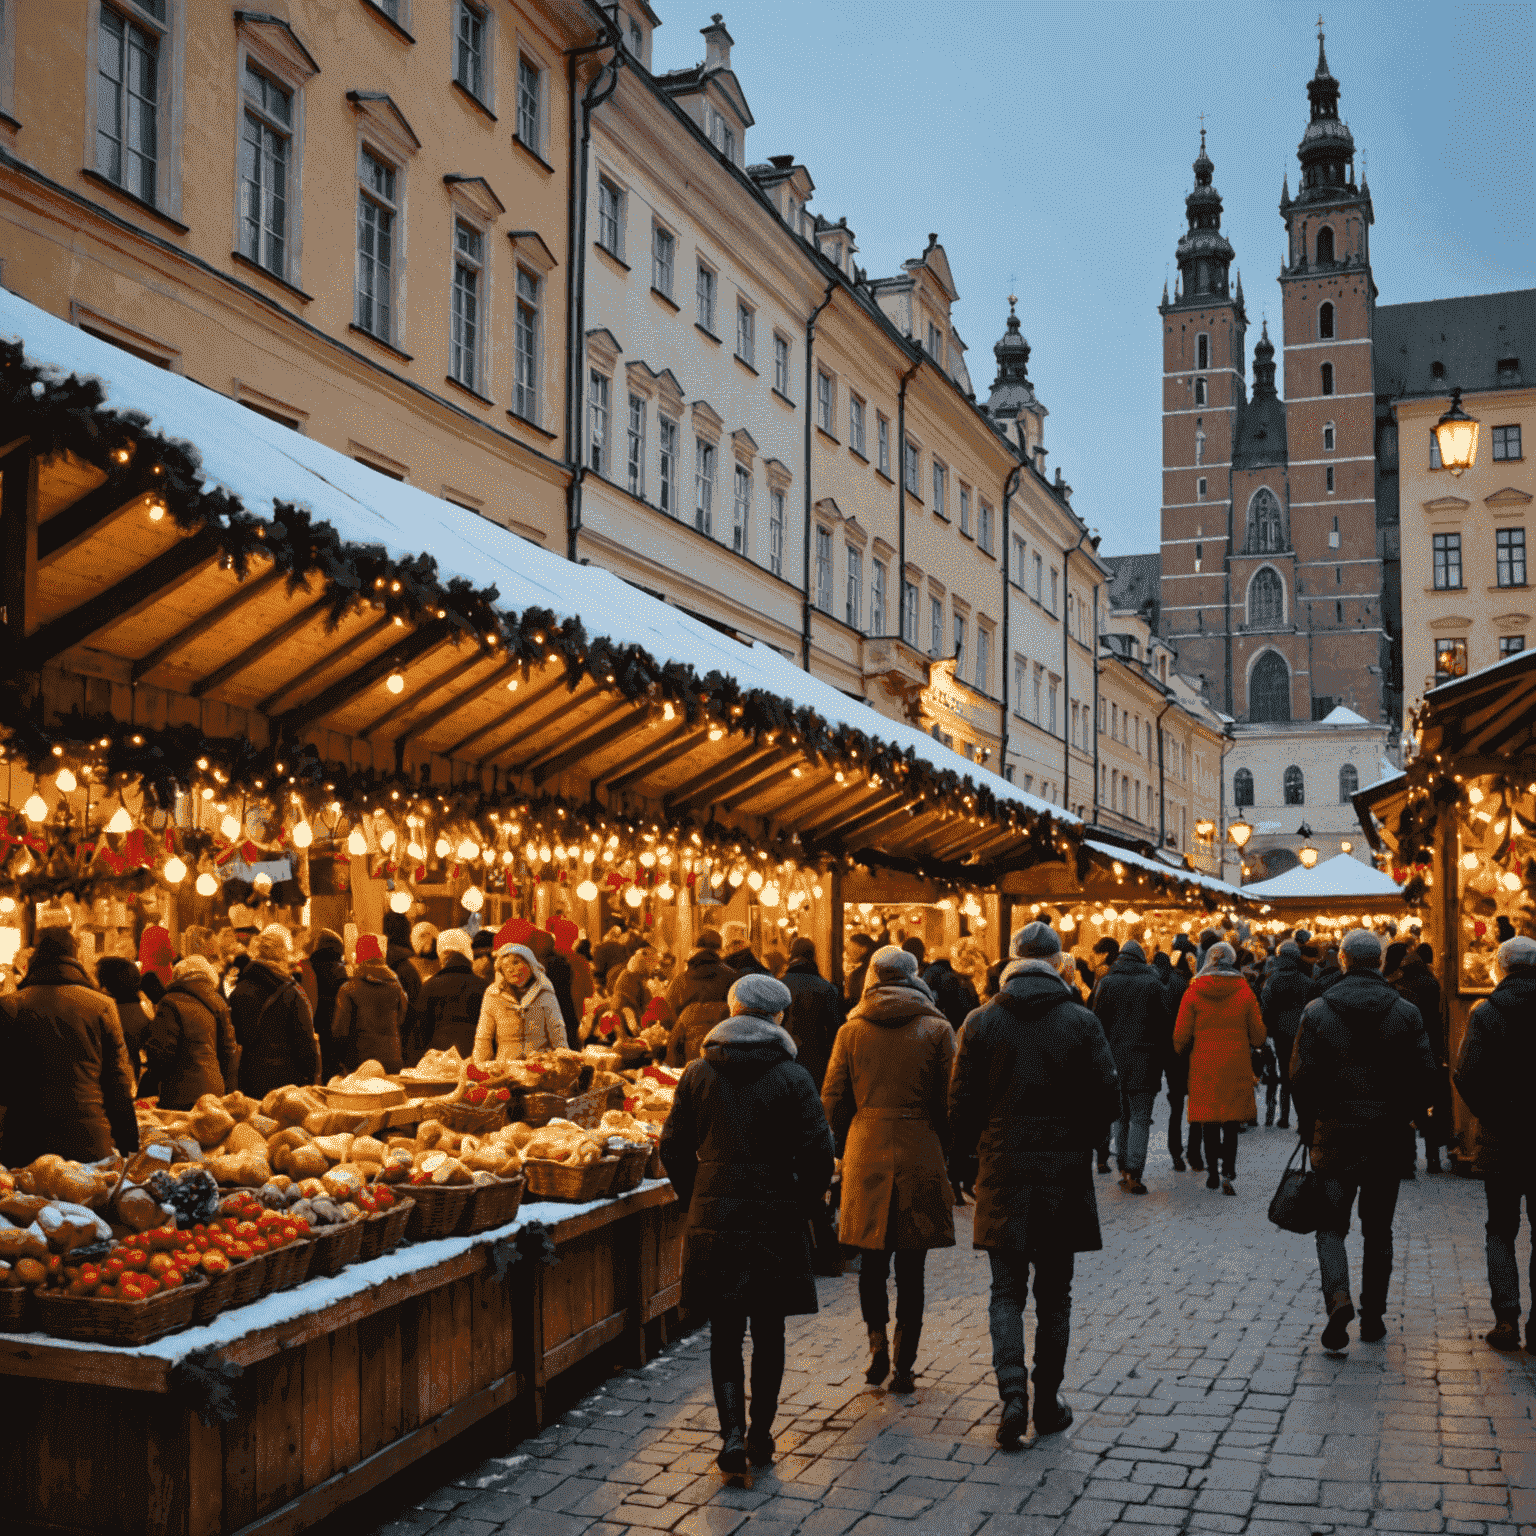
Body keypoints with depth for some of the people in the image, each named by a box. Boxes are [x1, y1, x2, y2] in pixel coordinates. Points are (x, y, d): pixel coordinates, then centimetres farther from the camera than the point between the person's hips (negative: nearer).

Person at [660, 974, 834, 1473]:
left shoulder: (699, 1073, 0)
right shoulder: (792, 1077, -7)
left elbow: (673, 1147, 2)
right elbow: (817, 1153, -9)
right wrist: (799, 1206, 5)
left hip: (713, 1220, 1)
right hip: (776, 1221, -1)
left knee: (724, 1334, 9)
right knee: (768, 1333, 13)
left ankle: (732, 1435, -3)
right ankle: (761, 1436, 20)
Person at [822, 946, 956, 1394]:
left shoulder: (851, 1031, 1)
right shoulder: (937, 1029, -2)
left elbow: (832, 1100, 2)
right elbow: (950, 1100, -3)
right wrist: (943, 1152, 9)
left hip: (866, 1151, 1)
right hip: (920, 1153, -1)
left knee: (872, 1259, 17)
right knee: (911, 1268, 8)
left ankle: (877, 1338, -1)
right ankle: (904, 1365, 11)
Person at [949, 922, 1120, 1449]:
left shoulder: (981, 1023, -4)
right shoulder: (1081, 1022, -5)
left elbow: (962, 1102, -3)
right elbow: (1108, 1095, -4)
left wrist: (970, 1152, 13)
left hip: (1003, 1172, 0)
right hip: (1064, 1172, 0)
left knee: (1006, 1292, 8)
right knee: (1054, 1295, 12)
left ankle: (1013, 1393, -8)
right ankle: (1048, 1403, 19)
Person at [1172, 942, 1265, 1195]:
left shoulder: (1193, 993, -4)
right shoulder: (1244, 992, -3)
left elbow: (1180, 1037, -1)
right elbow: (1258, 1036, 3)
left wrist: (1182, 1051, 19)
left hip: (1203, 1067, 0)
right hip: (1236, 1068, 0)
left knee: (1209, 1122, 12)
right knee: (1231, 1123, 5)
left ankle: (1212, 1172, 16)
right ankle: (1228, 1172, -9)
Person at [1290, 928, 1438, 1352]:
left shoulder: (1317, 1011, -6)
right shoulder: (1406, 1013, -2)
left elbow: (1301, 1078, -6)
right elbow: (1425, 1077, -2)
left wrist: (1311, 1126, 9)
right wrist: (1398, 1117, 14)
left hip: (1333, 1135, -2)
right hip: (1388, 1138, 2)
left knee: (1331, 1224, 7)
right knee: (1378, 1230, 14)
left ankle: (1338, 1296, -16)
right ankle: (1373, 1317, 19)